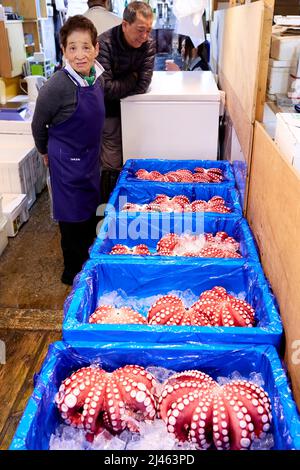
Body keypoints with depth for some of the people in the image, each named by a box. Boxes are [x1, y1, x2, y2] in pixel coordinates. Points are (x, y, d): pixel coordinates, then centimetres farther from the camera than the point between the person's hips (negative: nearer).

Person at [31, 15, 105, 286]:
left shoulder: (97, 77, -3)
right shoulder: (57, 86, -23)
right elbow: (38, 125, -8)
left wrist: (92, 150, 17)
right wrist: (45, 151, 6)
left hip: (90, 156, 7)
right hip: (67, 161, -7)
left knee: (91, 211, 20)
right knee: (73, 218, 5)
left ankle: (88, 261, 41)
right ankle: (73, 272, 25)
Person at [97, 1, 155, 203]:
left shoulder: (149, 45, -8)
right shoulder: (104, 44, -21)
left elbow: (142, 86, -13)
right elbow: (105, 89, -27)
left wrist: (118, 89, -17)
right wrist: (132, 78, -15)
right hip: (108, 111, -4)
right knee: (113, 164, 0)